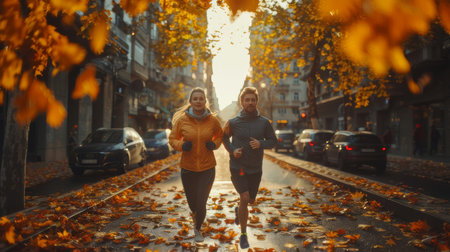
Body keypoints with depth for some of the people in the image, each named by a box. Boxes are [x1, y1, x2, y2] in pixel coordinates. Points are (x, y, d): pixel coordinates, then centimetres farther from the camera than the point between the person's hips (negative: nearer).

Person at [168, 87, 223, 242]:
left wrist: (214, 144, -8)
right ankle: (196, 215, 53)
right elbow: (172, 138, 3)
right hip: (188, 167, 1)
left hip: (207, 167, 0)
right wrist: (181, 145, -18)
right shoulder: (182, 120, -9)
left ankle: (198, 229, 30)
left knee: (201, 204, -3)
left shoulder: (212, 120, -7)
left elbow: (220, 135, 13)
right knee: (192, 203, 13)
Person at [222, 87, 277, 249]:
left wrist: (261, 144, -16)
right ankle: (243, 234, 1)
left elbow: (273, 140, 4)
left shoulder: (264, 122, -3)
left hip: (255, 169, 3)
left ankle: (238, 210, 52)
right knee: (244, 198, -15)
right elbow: (224, 137, 11)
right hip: (237, 167, -3)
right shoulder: (233, 123, -5)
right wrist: (232, 150, -7)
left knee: (251, 200, 15)